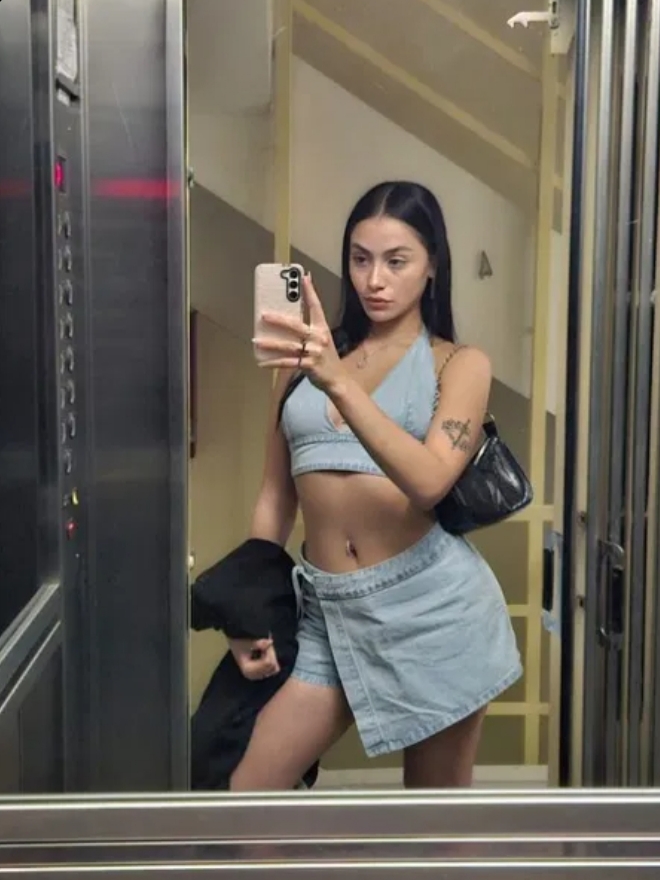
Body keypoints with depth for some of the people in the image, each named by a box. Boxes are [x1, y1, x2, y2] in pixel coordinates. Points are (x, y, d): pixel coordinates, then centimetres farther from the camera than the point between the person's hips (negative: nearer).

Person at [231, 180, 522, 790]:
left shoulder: (460, 364, 0)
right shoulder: (308, 357, 10)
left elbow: (429, 481, -19)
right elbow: (276, 495, 13)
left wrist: (339, 384, -29)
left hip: (433, 603, -3)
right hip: (329, 609, 3)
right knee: (243, 797, -1)